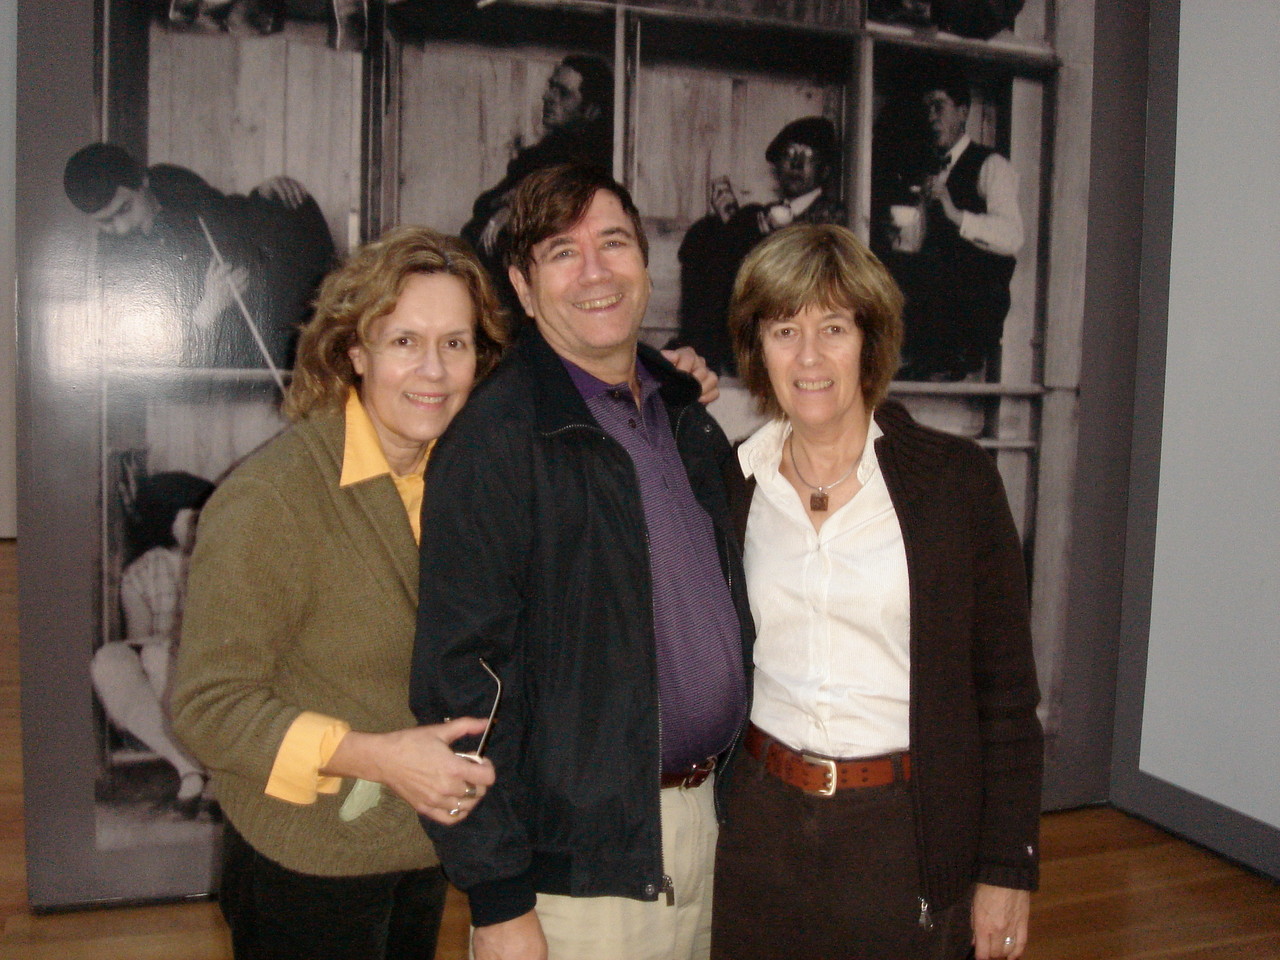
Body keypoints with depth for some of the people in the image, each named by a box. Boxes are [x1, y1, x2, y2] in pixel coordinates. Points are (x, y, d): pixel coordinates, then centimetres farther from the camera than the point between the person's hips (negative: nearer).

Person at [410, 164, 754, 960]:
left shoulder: (688, 412, 6)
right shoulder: (495, 441, -15)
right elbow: (460, 677, -16)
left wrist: (736, 777, 13)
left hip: (707, 813, 6)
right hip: (579, 858, -6)